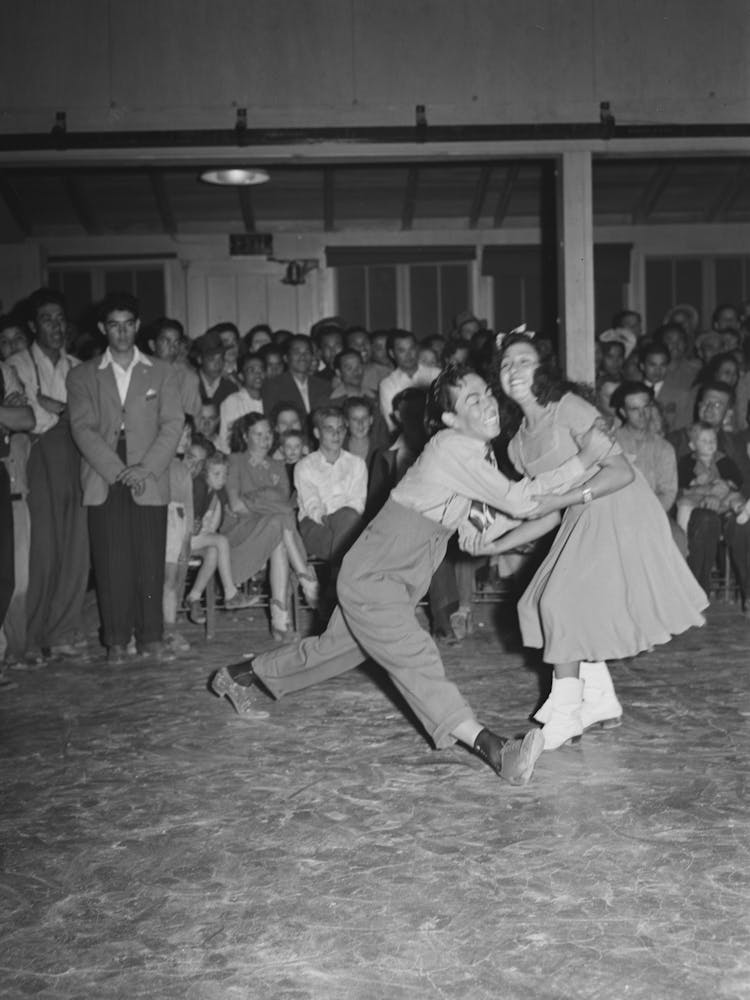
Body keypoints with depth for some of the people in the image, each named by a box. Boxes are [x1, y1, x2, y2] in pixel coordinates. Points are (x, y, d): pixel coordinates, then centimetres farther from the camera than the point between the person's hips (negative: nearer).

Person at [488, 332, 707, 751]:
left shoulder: (569, 409, -15)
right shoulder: (518, 444, 7)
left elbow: (621, 471, -21)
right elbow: (546, 515, 7)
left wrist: (560, 499, -25)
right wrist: (494, 546, -2)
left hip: (622, 513, -8)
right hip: (585, 521, 8)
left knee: (564, 600, -11)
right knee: (548, 603, 9)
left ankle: (564, 717, 0)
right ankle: (602, 701, 22)